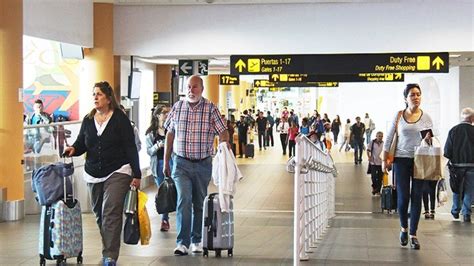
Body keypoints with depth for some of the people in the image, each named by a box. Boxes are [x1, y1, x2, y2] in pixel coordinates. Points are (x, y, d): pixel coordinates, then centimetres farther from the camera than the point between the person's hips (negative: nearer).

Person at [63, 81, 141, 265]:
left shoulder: (120, 119, -5)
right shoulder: (88, 120, 8)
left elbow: (130, 148, -5)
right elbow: (81, 144, 13)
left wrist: (136, 174, -9)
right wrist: (73, 149, -13)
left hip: (117, 173, -5)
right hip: (93, 174, 6)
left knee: (111, 214, -13)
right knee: (99, 214, 13)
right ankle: (110, 248, 30)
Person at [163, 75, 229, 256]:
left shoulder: (211, 109, -3)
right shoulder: (177, 107, 2)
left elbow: (222, 132, -6)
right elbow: (170, 135, 9)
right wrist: (166, 162, 9)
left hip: (203, 164, 0)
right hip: (181, 163, 0)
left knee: (200, 203, 11)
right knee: (184, 200, -13)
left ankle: (196, 240, 25)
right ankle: (182, 242, -12)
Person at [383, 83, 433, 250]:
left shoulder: (426, 117, 2)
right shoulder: (399, 115, 1)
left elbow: (432, 138, 7)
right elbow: (389, 138, 6)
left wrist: (429, 139, -15)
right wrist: (385, 158, 3)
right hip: (401, 159, 0)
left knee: (416, 197, 0)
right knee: (403, 196, -1)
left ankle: (413, 234, 7)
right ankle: (404, 228, 23)